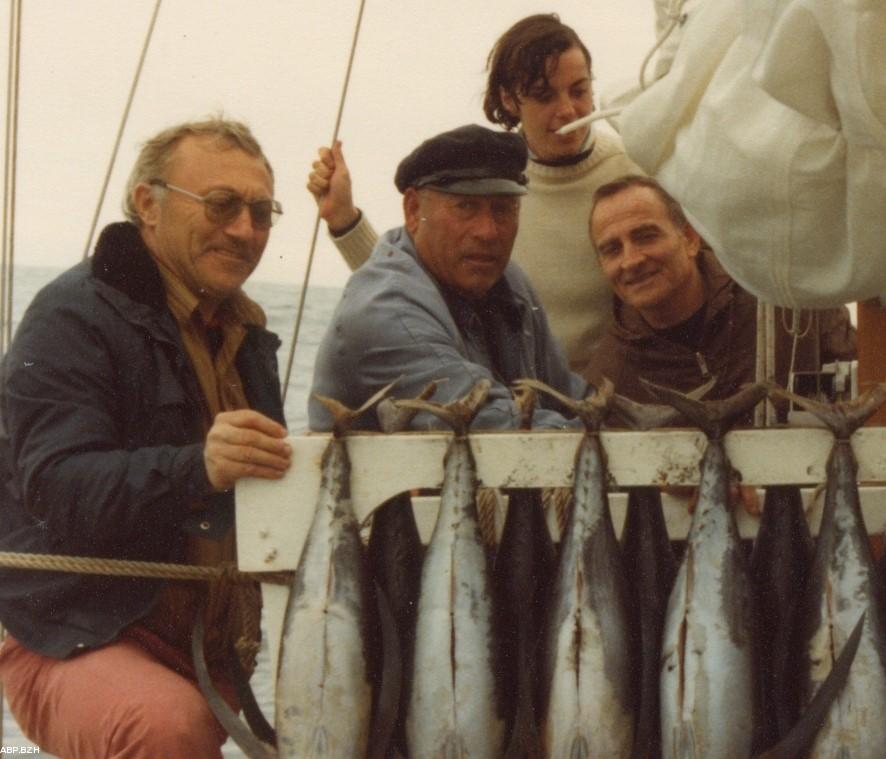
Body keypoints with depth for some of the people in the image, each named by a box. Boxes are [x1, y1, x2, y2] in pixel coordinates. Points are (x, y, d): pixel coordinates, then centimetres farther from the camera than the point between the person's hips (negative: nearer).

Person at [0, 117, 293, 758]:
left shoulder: (245, 336, 19)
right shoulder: (74, 316, -9)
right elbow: (55, 487, -23)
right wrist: (196, 467, -39)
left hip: (214, 655, 8)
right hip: (76, 645, -8)